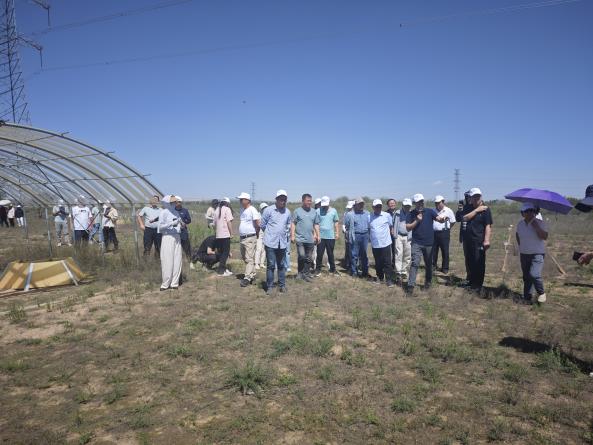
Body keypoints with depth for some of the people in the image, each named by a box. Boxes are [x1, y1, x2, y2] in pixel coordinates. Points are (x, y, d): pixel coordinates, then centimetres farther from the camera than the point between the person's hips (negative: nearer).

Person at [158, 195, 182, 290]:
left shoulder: (176, 212, 13)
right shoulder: (163, 212, -4)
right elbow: (160, 226, -10)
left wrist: (181, 223, 1)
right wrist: (171, 224, -20)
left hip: (177, 237, 6)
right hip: (167, 237, -6)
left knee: (177, 261, 5)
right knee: (168, 262, -3)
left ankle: (174, 283, 12)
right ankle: (165, 284, 6)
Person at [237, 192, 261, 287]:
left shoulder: (252, 210, -13)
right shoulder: (242, 210, 13)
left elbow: (258, 224, -16)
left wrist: (256, 233, -4)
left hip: (250, 238, -9)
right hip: (242, 238, 9)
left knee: (249, 259, -8)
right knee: (245, 258, 15)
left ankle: (247, 278, -9)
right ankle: (252, 275, 26)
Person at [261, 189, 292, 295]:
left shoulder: (288, 212, 6)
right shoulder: (269, 210, -7)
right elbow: (263, 225, 2)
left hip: (282, 243, 4)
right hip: (270, 242, -4)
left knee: (281, 265, 12)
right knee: (271, 265, -1)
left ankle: (282, 285, 22)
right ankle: (269, 287, 9)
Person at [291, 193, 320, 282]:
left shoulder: (314, 212, 10)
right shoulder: (297, 211, 0)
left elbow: (316, 224, 15)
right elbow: (293, 224, -2)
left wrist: (318, 235, 10)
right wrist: (292, 235, -8)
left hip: (310, 239, 4)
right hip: (300, 239, -4)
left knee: (309, 258, 7)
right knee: (302, 256, -9)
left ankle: (306, 274, 16)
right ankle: (300, 273, 8)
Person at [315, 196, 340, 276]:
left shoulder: (333, 211, 4)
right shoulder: (318, 211, -3)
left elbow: (336, 222, 9)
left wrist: (337, 233, 4)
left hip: (331, 236, 2)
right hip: (321, 236, -2)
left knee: (331, 254, 11)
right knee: (319, 254, 2)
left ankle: (332, 269, 21)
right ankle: (318, 269, 13)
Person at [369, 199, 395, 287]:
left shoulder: (387, 215, -3)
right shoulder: (369, 217, 2)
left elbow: (391, 226, 12)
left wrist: (391, 233, 6)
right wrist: (371, 237, 9)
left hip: (385, 243, -2)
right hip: (375, 244, 2)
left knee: (387, 263, -1)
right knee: (378, 263, 13)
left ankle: (389, 280, 6)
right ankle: (380, 278, 28)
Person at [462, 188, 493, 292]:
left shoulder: (485, 209, -6)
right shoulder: (469, 208, 10)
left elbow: (488, 226, -13)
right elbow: (465, 218, -7)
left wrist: (487, 240, -22)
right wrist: (476, 210, -14)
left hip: (479, 241, -6)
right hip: (468, 240, 6)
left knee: (479, 264, -1)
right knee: (470, 263, 14)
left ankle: (478, 285, 8)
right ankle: (471, 282, 27)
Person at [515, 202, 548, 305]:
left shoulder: (540, 223, -8)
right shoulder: (520, 224, 7)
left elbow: (545, 237, -19)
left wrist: (536, 226, -22)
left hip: (537, 254, -5)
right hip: (524, 254, 5)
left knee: (534, 275, -20)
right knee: (526, 277, 10)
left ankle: (541, 293, 3)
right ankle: (527, 298, 21)